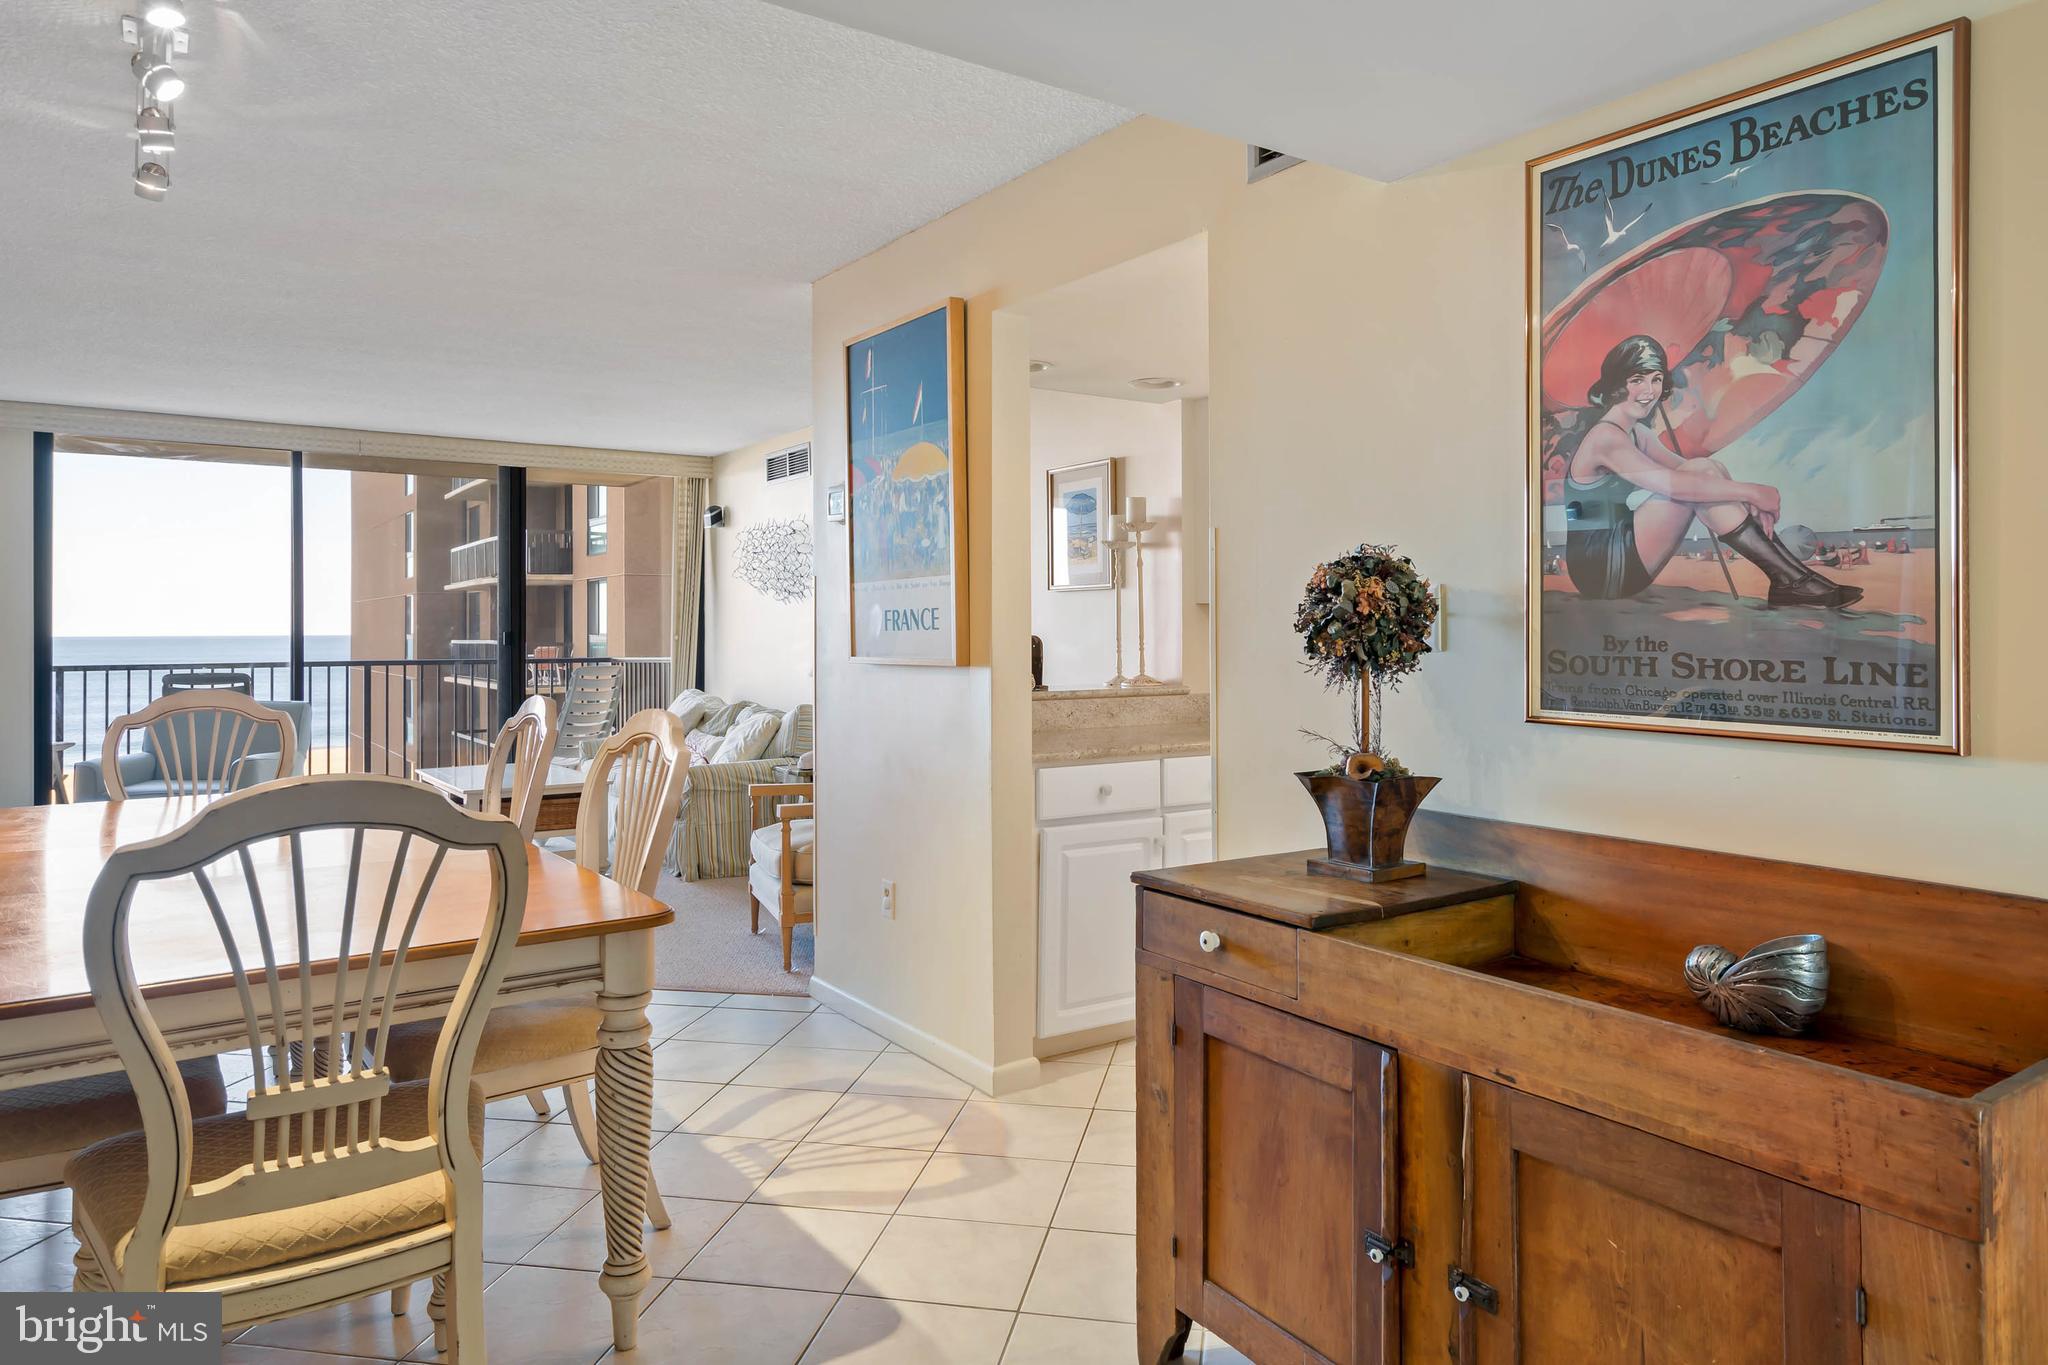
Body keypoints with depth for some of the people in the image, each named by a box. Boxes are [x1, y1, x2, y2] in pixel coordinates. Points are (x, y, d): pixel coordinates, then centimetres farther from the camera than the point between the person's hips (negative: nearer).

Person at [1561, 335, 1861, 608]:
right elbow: (1675, 484, -25)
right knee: (1702, 472, -16)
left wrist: (1749, 498, -10)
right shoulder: (1605, 436, -16)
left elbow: (1684, 469, 6)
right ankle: (1791, 580, -15)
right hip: (1600, 568, -9)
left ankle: (1788, 579, -7)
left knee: (1708, 471, -2)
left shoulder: (1638, 433, 15)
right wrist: (1752, 492, -18)